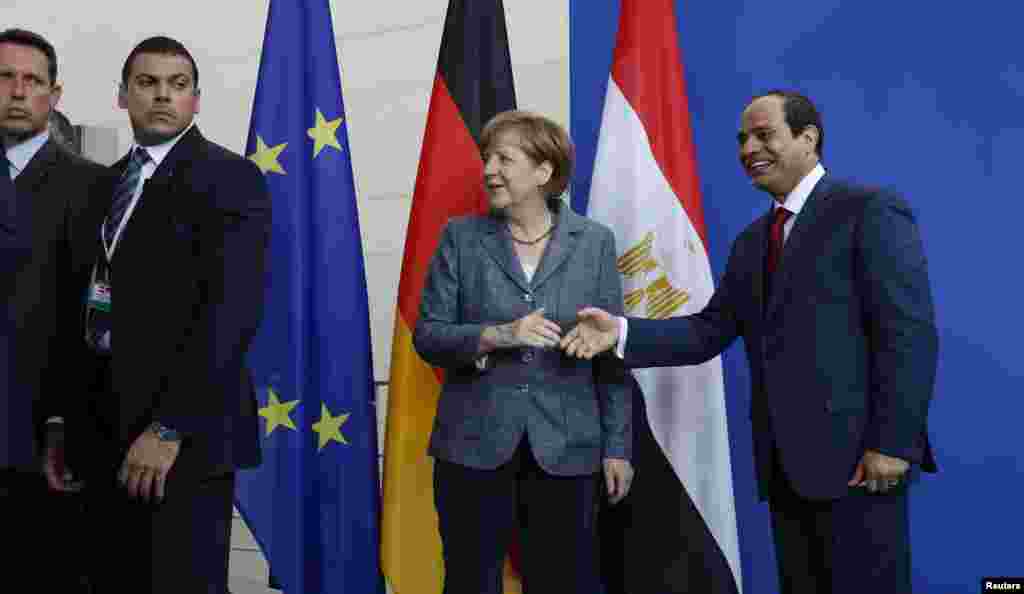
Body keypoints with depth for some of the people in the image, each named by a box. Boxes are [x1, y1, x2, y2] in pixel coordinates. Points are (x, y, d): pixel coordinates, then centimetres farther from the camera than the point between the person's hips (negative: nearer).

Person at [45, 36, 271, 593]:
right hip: (102, 427, 6)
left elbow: (232, 308, -16)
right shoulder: (106, 184, 16)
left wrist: (169, 426, -20)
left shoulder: (230, 177, -6)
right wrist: (67, 420, 9)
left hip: (184, 427, -6)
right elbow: (91, 306, 15)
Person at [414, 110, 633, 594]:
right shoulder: (461, 237, 2)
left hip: (565, 449, 0)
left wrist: (617, 445, 1)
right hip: (474, 445, 0)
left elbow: (611, 351, 3)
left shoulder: (594, 241, 2)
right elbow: (427, 334, -1)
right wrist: (495, 336, -19)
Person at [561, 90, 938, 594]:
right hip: (783, 460, 7)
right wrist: (622, 332, -5)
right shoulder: (751, 242, 17)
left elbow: (909, 333, -13)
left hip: (853, 453, -7)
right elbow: (711, 330, 9)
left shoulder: (871, 211, -6)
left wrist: (892, 442, -18)